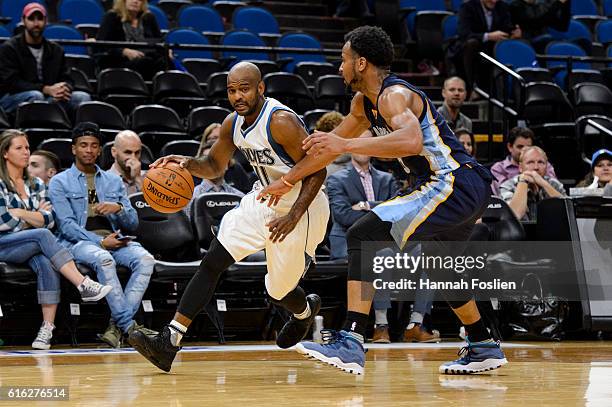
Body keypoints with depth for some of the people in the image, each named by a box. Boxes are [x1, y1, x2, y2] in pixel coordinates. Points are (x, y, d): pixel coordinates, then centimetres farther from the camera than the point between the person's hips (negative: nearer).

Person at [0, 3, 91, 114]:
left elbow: (66, 79, 13)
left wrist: (63, 89, -15)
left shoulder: (56, 50, 15)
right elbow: (11, 82, -12)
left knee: (83, 97, -14)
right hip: (12, 98, -5)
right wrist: (46, 89, -22)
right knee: (36, 96, -37)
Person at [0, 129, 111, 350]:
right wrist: (35, 216, 0)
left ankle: (47, 328, -40)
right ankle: (83, 285, -36)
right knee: (42, 235, -32)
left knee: (46, 265, -31)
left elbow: (49, 220, 5)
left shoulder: (36, 184, 16)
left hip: (31, 246, 4)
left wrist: (20, 213, -4)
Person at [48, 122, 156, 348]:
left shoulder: (113, 181, 21)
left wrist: (119, 208, -7)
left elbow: (133, 223, 16)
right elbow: (67, 225, -5)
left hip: (114, 240, 4)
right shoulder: (60, 182, 8)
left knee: (145, 259, -28)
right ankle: (129, 326, -37)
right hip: (78, 242, -4)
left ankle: (118, 325, -30)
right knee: (103, 259, -39)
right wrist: (100, 241, -17)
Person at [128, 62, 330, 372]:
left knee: (278, 292, 6)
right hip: (263, 200, 7)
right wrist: (187, 163, -9)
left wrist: (293, 217, -31)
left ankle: (305, 310, 45)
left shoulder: (281, 121, -25)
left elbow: (317, 170, -23)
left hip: (301, 208, -7)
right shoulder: (233, 124, -2)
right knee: (212, 263, -8)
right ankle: (169, 341, -11)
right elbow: (214, 166, 14)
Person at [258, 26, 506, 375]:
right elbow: (332, 144, 27)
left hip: (454, 184, -11)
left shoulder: (394, 95, -15)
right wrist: (287, 181, 31)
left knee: (365, 236, -18)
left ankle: (350, 344, -26)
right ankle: (484, 349, 44)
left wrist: (347, 145, -38)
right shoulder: (364, 102, 15)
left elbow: (411, 141, -36)